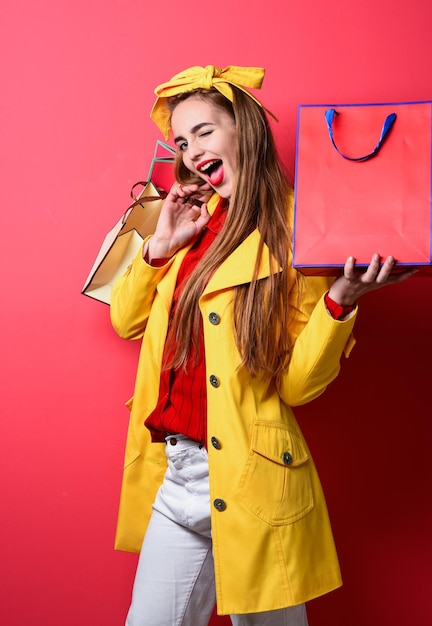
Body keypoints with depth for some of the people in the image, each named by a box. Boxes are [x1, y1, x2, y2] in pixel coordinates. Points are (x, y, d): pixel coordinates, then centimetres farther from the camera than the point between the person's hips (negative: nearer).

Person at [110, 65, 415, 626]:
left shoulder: (296, 232, -9)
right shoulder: (195, 219, 8)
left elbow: (295, 385, -12)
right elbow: (127, 321, 11)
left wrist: (341, 299, -26)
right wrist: (160, 245, -1)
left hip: (248, 484, -5)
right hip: (172, 475, 6)